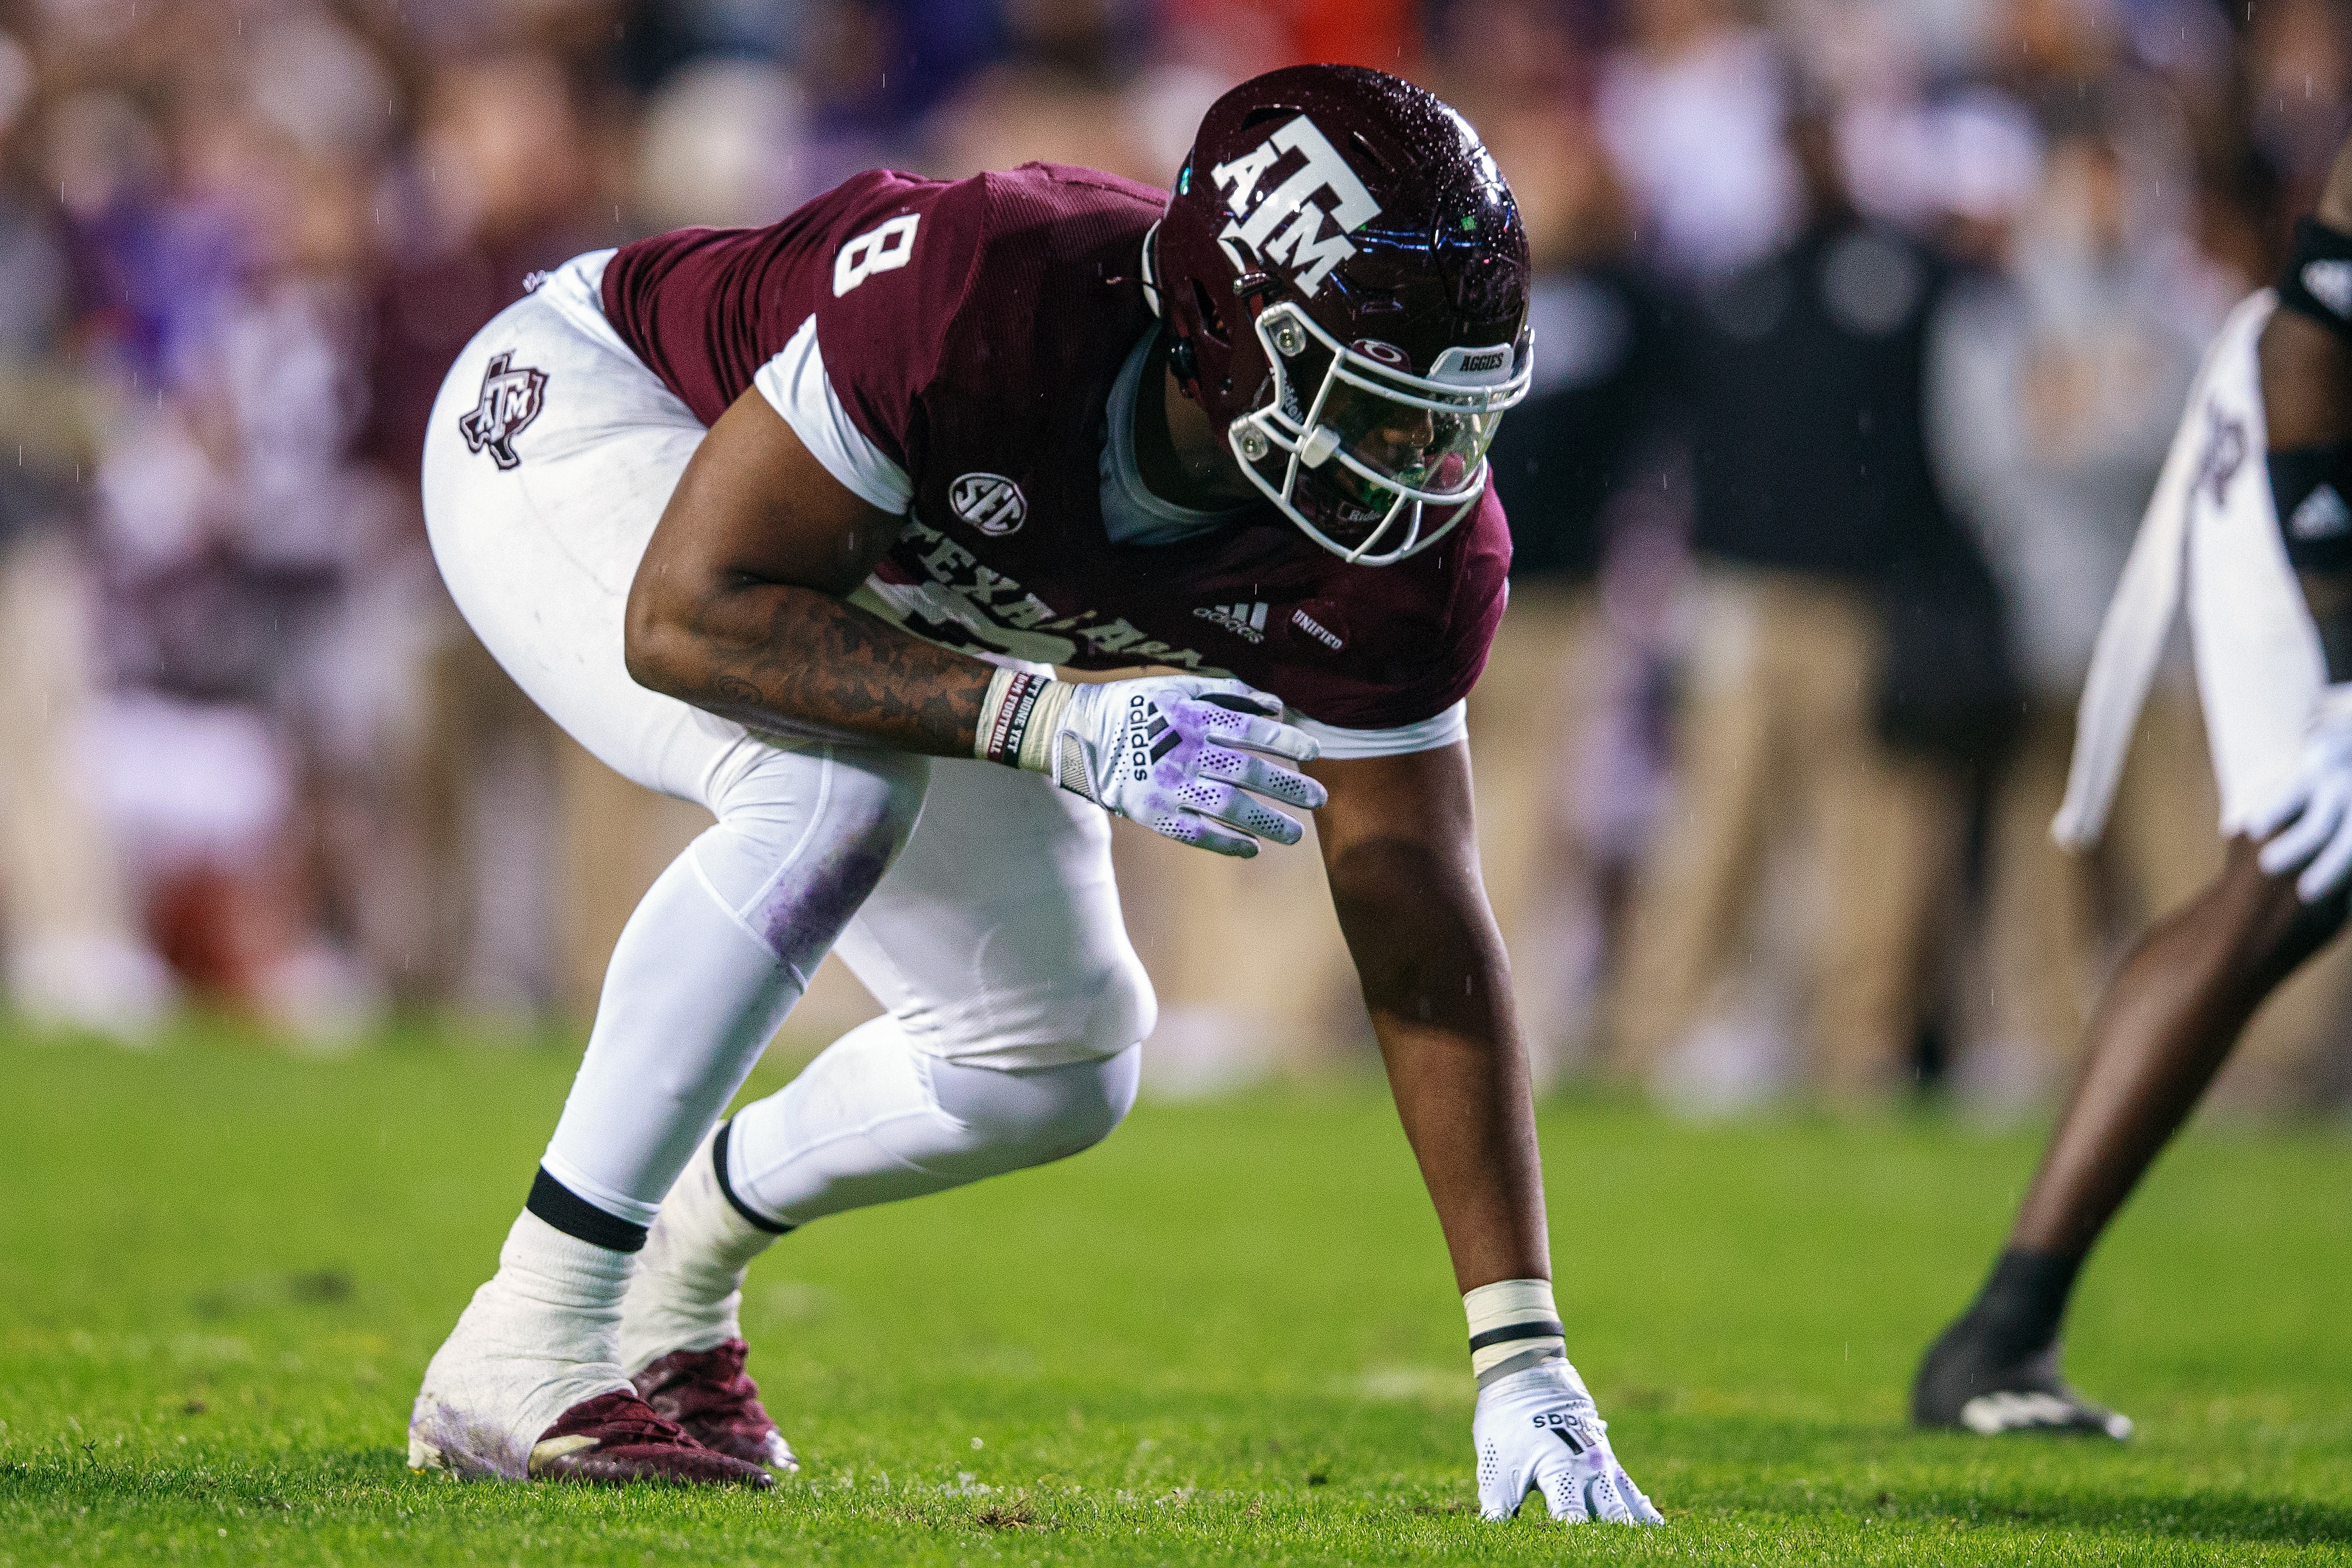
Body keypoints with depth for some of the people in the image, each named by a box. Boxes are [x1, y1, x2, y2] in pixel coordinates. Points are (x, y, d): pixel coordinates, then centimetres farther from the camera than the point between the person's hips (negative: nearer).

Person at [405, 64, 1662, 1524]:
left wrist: (1524, 1356, -24)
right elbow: (687, 617, -38)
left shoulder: (1402, 552, -26)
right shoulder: (994, 296, -42)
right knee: (838, 785, -34)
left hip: (873, 602, 6)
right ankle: (523, 1349, -26)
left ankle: (683, 1251, 28)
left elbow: (1424, 942, -20)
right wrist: (1060, 724, -47)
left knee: (1057, 1060, 0)